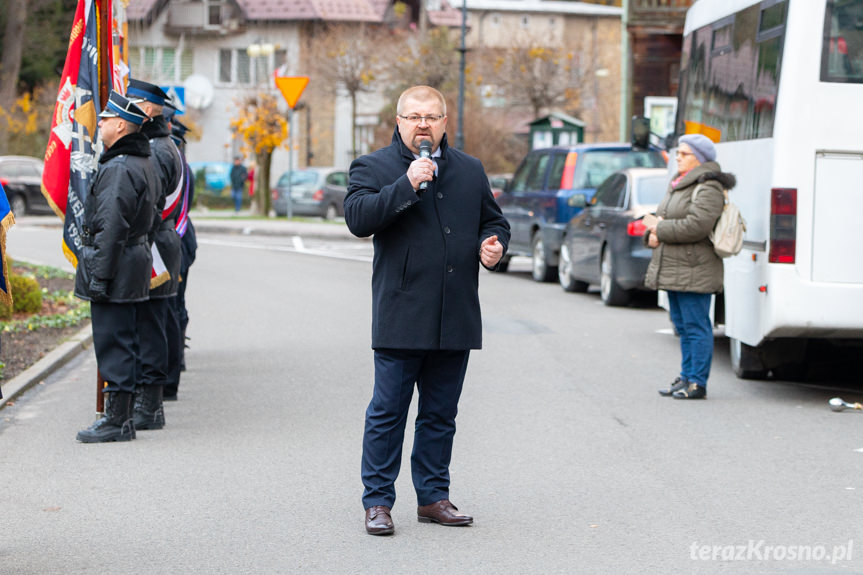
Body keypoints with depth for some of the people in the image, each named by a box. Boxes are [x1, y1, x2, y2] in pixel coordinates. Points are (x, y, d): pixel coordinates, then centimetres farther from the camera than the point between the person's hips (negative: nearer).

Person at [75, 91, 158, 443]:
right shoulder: (144, 164, 15)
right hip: (137, 258, 10)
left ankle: (116, 422, -4)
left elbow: (111, 228, -22)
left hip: (115, 267, -10)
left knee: (113, 345, -6)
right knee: (123, 344, 13)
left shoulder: (119, 169, -17)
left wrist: (99, 275, -20)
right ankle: (122, 416, 18)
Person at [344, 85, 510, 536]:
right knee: (387, 413, -2)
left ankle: (433, 497, 20)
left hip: (456, 320, 4)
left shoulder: (470, 171, 15)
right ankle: (378, 502, 5)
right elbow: (357, 218, -15)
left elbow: (493, 220, 26)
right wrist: (407, 185, -20)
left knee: (440, 414, 11)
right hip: (400, 317, -4)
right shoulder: (373, 168, 1)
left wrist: (494, 244, 3)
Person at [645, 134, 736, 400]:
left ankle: (697, 383, -4)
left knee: (696, 327, -6)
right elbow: (661, 218, 23)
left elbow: (696, 226, -25)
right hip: (673, 269, 10)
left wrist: (661, 229, -13)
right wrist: (652, 235, 0)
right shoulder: (678, 185, 18)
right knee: (683, 327, 14)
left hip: (694, 272, -10)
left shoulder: (707, 189, -13)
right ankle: (686, 378, 21)